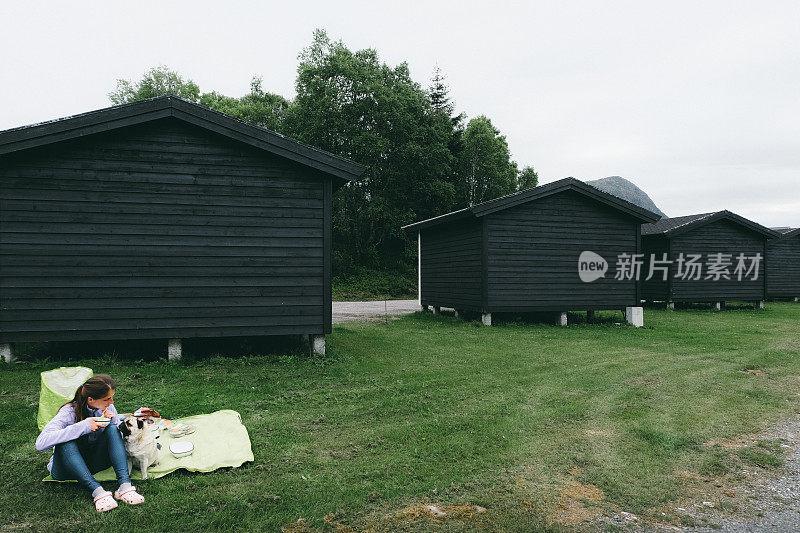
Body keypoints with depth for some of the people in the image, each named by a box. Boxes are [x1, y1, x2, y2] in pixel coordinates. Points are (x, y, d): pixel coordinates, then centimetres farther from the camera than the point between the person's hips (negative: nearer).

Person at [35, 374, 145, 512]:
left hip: (93, 462, 3)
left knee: (112, 429, -21)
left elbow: (121, 437, 2)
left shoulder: (108, 408, -7)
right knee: (66, 443, -33)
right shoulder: (69, 412, -21)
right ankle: (97, 490, -42)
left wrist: (114, 422, -20)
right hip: (66, 468, -3)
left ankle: (125, 485, -35)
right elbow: (41, 443, -33)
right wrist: (82, 427, -36)